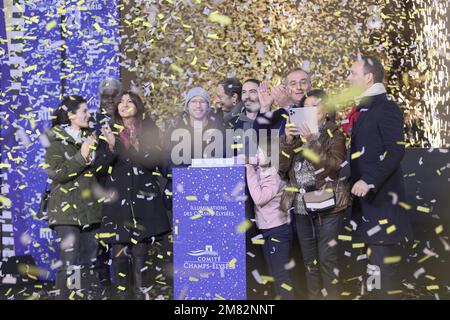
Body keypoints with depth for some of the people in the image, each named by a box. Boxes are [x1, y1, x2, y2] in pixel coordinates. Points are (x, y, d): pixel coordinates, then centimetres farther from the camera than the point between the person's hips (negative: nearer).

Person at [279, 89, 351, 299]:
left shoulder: (334, 134, 0)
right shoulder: (296, 133, 13)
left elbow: (334, 166, -15)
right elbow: (282, 166, 4)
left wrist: (311, 142, -21)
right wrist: (287, 140, -10)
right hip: (301, 205, 5)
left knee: (326, 258, -4)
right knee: (309, 260, 13)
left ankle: (331, 295, 6)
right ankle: (313, 295, 23)